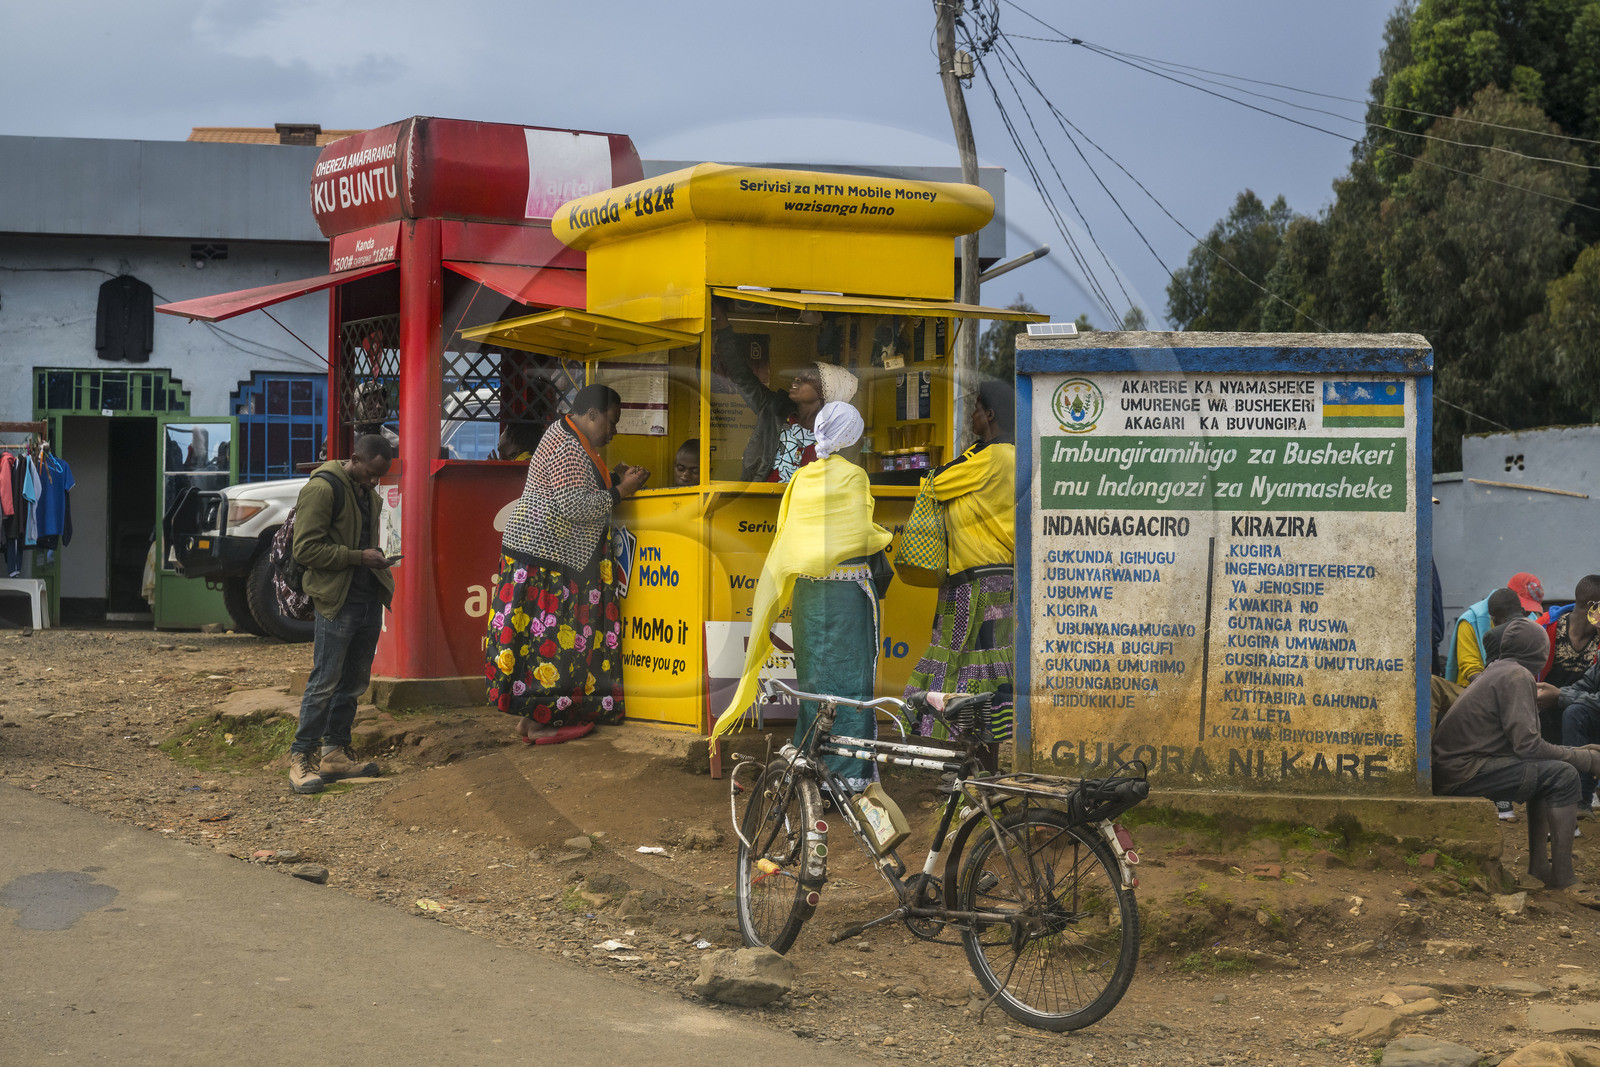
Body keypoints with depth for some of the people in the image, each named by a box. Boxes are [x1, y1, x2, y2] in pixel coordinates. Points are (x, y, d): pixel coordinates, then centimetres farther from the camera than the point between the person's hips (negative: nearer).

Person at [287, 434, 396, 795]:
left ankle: (335, 752, 19)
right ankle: (301, 758, -1)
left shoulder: (367, 493, 17)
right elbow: (306, 549, -16)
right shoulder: (322, 489, -11)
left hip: (369, 600, 8)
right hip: (337, 602, -8)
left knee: (354, 682, 11)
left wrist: (376, 563, 14)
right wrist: (358, 557, -17)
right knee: (325, 682, -7)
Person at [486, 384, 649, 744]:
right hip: (544, 557, -11)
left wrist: (613, 479, 11)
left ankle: (535, 716, 11)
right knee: (549, 636, -8)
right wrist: (619, 492, -14)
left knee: (551, 636, 9)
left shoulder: (567, 439, 17)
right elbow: (575, 505, -24)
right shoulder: (568, 450, -17)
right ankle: (537, 721, -4)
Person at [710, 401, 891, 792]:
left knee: (812, 673, 12)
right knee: (850, 672, -2)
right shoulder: (853, 475, -8)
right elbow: (860, 535, -11)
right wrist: (885, 537, 8)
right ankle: (852, 769, -2)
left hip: (806, 589, 5)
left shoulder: (800, 479, 7)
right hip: (848, 587, -5)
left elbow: (786, 537, 10)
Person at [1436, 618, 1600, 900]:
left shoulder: (1497, 670, 21)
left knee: (1545, 772, 21)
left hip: (1449, 769, 10)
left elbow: (1520, 740, 20)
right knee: (1562, 776, -13)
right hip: (1464, 773, -10)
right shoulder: (1517, 676, -9)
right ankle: (1561, 881, -14)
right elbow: (1526, 745, -17)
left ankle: (1540, 867, 19)